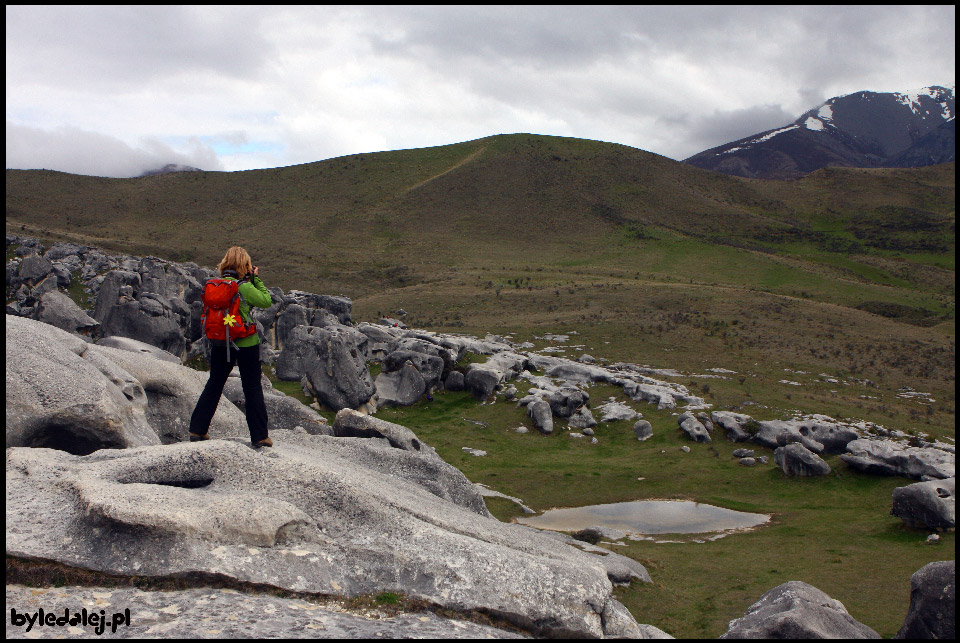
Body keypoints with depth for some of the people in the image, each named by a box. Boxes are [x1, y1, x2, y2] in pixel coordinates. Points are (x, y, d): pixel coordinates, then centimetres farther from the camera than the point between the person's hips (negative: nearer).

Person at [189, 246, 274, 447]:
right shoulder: (245, 287, -16)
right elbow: (266, 301, -6)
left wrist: (247, 280, 9)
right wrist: (256, 278, 0)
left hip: (220, 343, 5)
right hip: (246, 344, -5)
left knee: (214, 385, 17)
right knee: (252, 389, 5)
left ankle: (197, 430, 20)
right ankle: (259, 436, 10)